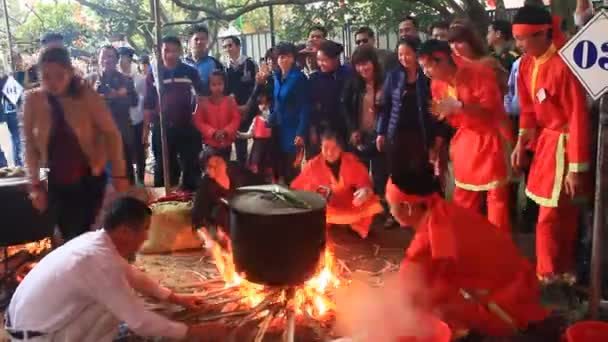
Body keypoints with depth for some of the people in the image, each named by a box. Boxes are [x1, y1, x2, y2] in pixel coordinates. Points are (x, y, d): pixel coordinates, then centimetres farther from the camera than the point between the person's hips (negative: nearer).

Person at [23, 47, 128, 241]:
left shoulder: (87, 96, -12)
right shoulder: (33, 100, -6)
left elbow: (111, 134, -7)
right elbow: (30, 144, 2)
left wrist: (119, 174, -9)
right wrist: (35, 184, 2)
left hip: (89, 179, -2)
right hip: (56, 184, 2)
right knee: (68, 238, 9)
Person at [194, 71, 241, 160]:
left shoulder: (230, 101, -2)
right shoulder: (203, 102, -4)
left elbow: (236, 119, -5)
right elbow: (199, 122, -5)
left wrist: (225, 131, -20)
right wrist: (213, 132, -18)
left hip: (226, 142, 1)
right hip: (210, 143, -1)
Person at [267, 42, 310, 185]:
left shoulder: (299, 77, -10)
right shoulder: (277, 77, 10)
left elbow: (305, 107, -14)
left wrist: (301, 133, -19)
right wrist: (270, 122, 9)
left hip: (293, 130, -7)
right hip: (279, 130, 7)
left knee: (292, 170, -2)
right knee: (280, 169, 10)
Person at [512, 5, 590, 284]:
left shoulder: (563, 65, -24)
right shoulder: (527, 63, 2)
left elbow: (578, 117, -22)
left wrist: (577, 168, -20)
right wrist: (521, 142, 0)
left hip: (563, 142, -7)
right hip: (545, 138, 8)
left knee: (550, 216, 2)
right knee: (562, 213, 19)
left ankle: (550, 276, 19)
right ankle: (564, 270, 34)